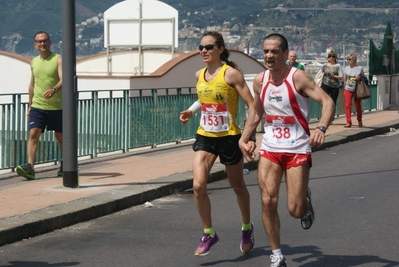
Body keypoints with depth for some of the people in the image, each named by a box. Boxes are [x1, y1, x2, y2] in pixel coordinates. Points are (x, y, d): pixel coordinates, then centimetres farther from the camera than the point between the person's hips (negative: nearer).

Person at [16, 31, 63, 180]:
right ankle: (30, 167, -21)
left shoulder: (58, 59, -6)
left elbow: (63, 80, -20)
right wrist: (30, 105, 20)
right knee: (33, 134, -13)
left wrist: (54, 89, -40)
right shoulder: (34, 62, 11)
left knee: (60, 137, 10)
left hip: (56, 106, -3)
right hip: (37, 106, 3)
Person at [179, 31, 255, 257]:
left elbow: (252, 105, -14)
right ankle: (209, 234, 4)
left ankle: (247, 227, 37)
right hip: (205, 137, 5)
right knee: (198, 185, -12)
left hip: (229, 137, -4)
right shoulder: (200, 75, 5)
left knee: (238, 186, 13)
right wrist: (191, 112, 7)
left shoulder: (231, 74, -14)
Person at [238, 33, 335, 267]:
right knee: (268, 201, -9)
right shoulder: (260, 81, 3)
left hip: (297, 150, -4)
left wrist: (321, 128, -39)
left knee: (295, 210, -5)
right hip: (270, 149, 4)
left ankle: (306, 201, 34)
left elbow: (328, 101, -22)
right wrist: (244, 139, 10)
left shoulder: (297, 78, -14)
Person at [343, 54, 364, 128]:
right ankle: (348, 122, -9)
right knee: (348, 105, -10)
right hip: (348, 89, 1)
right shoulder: (346, 68, 5)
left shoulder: (360, 68, -1)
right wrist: (344, 90, 8)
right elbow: (345, 79, 10)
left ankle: (359, 121, 26)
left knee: (358, 106, 8)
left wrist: (359, 78, -16)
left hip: (357, 90, -1)